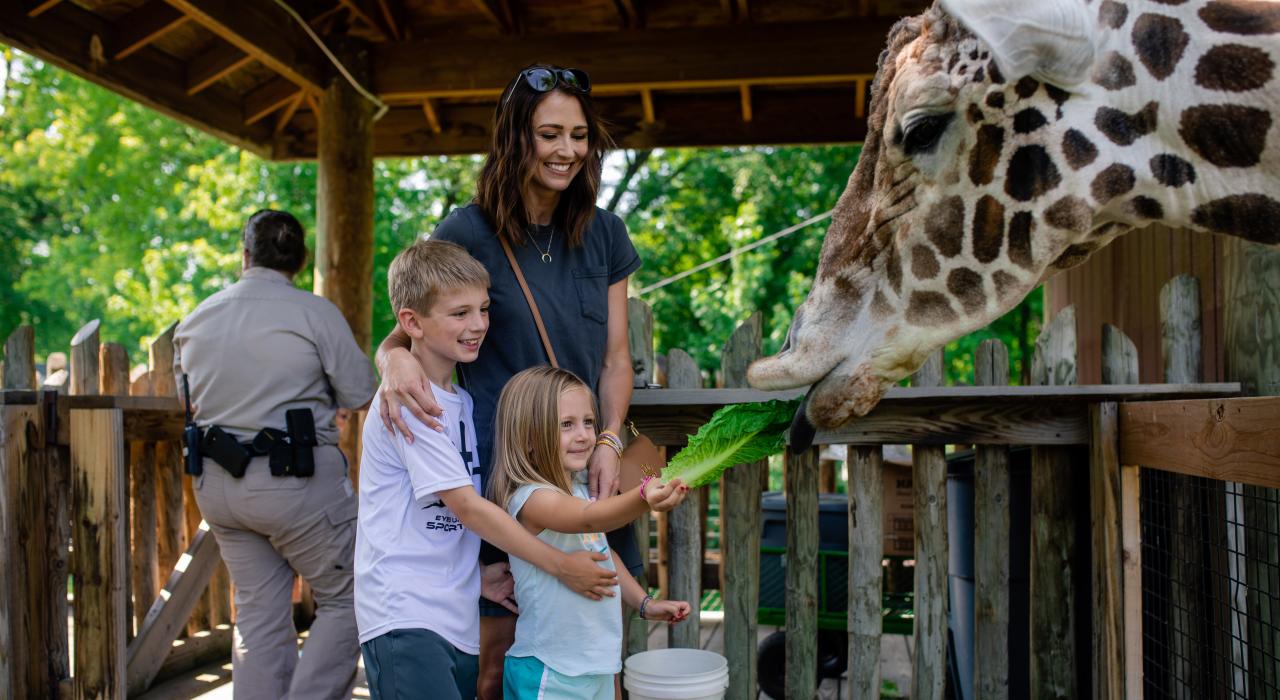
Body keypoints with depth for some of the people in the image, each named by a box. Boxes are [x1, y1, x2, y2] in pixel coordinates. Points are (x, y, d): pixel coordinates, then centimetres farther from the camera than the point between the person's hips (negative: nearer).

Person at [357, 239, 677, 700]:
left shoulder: (462, 401, 14)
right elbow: (467, 506, -15)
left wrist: (475, 574, 6)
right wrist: (560, 566, -10)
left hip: (456, 622, 8)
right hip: (405, 620, -8)